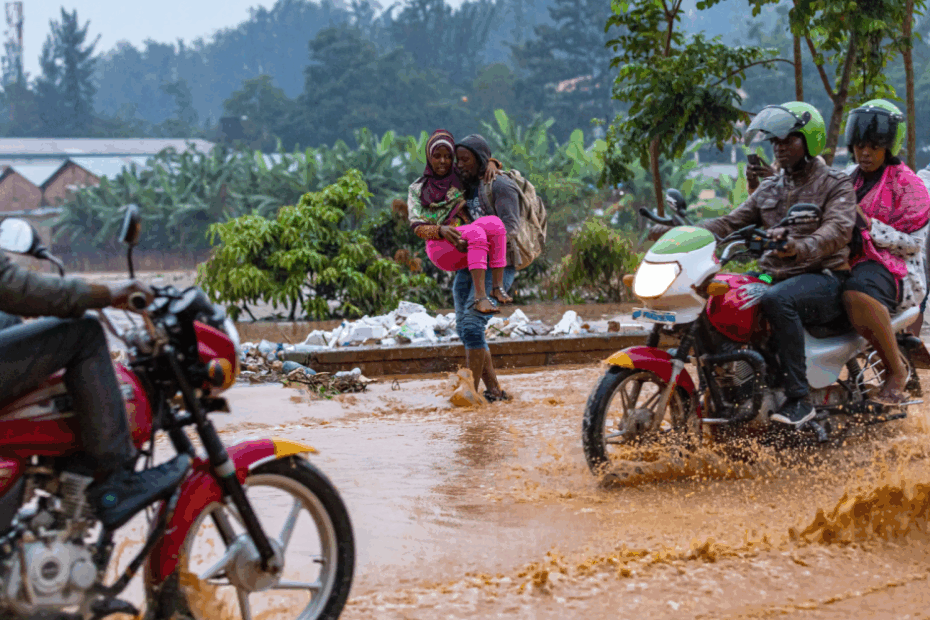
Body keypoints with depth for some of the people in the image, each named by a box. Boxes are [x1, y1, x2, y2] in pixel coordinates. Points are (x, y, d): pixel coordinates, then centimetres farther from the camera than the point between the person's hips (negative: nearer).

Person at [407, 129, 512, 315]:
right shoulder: (418, 190, 13)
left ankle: (497, 286, -34)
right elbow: (418, 228, 3)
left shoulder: (461, 180, 19)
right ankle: (480, 297, -46)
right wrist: (441, 230, -19)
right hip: (441, 248, -3)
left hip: (467, 248, 3)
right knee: (476, 232, -36)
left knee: (493, 222, -31)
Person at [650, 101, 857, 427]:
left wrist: (801, 247, -42)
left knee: (776, 300, -37)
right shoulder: (769, 189, 20)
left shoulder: (836, 184, 0)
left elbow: (839, 228, -20)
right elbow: (731, 223, 12)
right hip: (773, 275, 7)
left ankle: (800, 398, -33)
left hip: (823, 278, -7)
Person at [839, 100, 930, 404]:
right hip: (852, 263, 8)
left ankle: (896, 370, -22)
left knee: (857, 293, -41)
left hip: (895, 267, -8)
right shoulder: (850, 181, 21)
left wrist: (867, 224, -19)